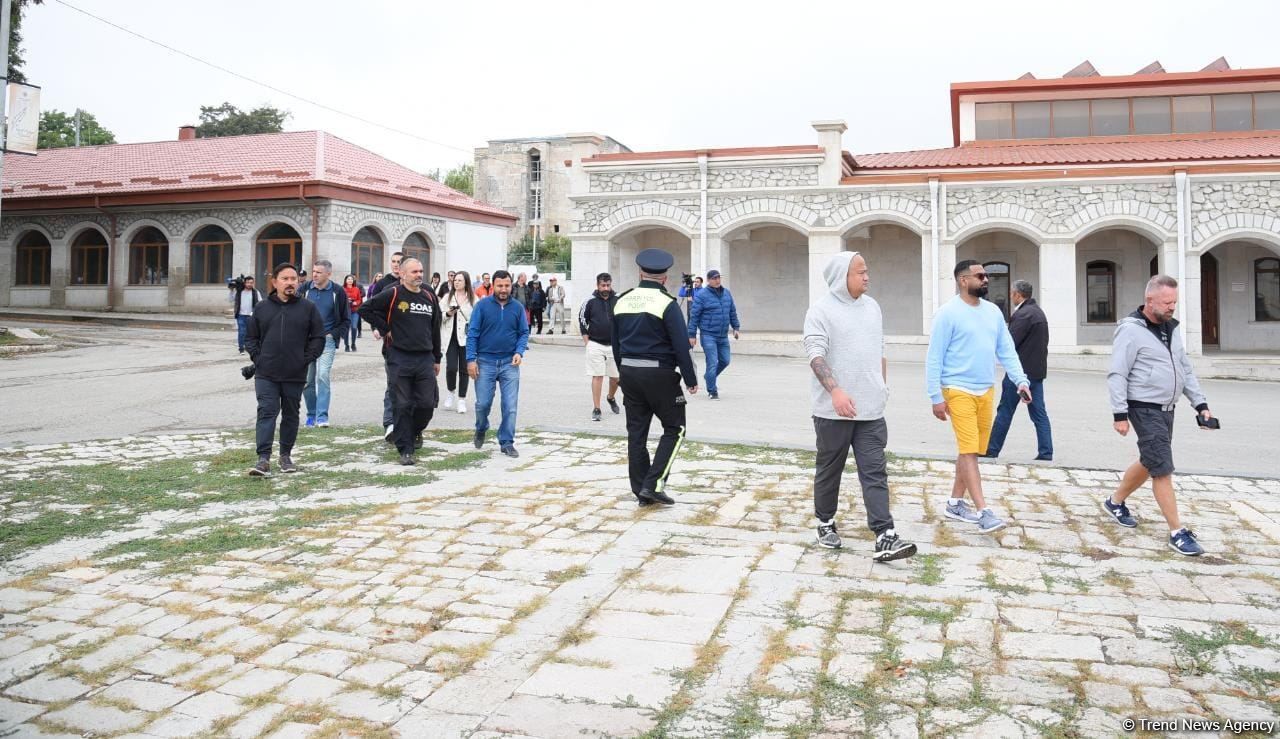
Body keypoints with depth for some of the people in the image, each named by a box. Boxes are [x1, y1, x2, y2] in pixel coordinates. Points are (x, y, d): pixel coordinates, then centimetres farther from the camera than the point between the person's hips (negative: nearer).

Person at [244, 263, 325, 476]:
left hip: (295, 375, 0)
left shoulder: (308, 308, 2)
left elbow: (319, 337, 3)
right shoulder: (262, 308, 6)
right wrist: (257, 359, 0)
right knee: (266, 413, -6)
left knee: (291, 415, 11)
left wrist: (307, 359, -5)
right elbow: (250, 337, 12)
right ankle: (263, 459, -8)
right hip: (266, 375, 0)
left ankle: (286, 455, 24)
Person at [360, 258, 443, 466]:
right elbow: (365, 309, -4)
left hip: (425, 359, 4)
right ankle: (405, 450, 7)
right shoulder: (392, 295, -4)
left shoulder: (430, 297, 11)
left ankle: (416, 431, 33)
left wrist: (437, 359, 18)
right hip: (400, 358, -4)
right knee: (403, 405, -1)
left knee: (427, 403, 3)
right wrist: (385, 329, -5)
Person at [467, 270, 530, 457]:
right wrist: (471, 359, -10)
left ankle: (507, 442, 10)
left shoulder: (518, 307, 4)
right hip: (485, 362, -1)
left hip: (510, 363, 1)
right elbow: (472, 333, -3)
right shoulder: (482, 305, -3)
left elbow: (524, 333, 8)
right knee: (483, 403, 2)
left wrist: (519, 352, -9)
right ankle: (481, 430, 32)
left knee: (510, 405, -1)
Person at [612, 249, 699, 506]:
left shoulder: (621, 302, 8)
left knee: (636, 432, 10)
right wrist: (691, 379, -5)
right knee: (674, 429, 7)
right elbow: (681, 347, -14)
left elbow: (615, 343, 15)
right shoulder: (667, 304, -11)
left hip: (629, 372, 6)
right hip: (659, 374, -6)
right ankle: (654, 484, -3)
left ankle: (641, 491, 15)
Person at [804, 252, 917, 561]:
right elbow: (816, 355, -18)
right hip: (833, 410, -5)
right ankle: (826, 523, 28)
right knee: (829, 470, 10)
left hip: (871, 409, 5)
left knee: (875, 472, -1)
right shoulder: (822, 309, -8)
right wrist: (835, 391, -29)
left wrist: (883, 386, 19)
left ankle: (884, 538, -5)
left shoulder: (872, 307, 12)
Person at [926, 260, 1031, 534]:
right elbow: (934, 358, -10)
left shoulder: (993, 311, 10)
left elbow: (1006, 350, 13)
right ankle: (983, 512, -7)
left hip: (986, 390, 7)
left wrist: (1020, 380, 0)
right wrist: (936, 397, -13)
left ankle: (955, 503, 23)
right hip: (958, 391, -7)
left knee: (971, 450, 12)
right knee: (968, 450, -8)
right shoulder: (948, 313, -10)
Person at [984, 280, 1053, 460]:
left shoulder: (1023, 314, -17)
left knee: (1005, 411, 0)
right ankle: (1046, 453, 7)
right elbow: (1043, 341, 18)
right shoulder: (1039, 312, 15)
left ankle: (992, 450, 7)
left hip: (1020, 370, -9)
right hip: (1037, 370, 9)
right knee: (1039, 413, 8)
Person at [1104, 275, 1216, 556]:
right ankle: (1177, 533, -2)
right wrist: (1120, 414, -19)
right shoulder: (1131, 330, -14)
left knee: (1150, 463, 18)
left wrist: (1201, 404, 11)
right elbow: (1117, 375, -15)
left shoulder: (1170, 329, 12)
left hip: (1167, 409, 9)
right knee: (1162, 469, -8)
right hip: (1145, 410, -9)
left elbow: (1185, 370, 18)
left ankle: (1116, 502, 37)